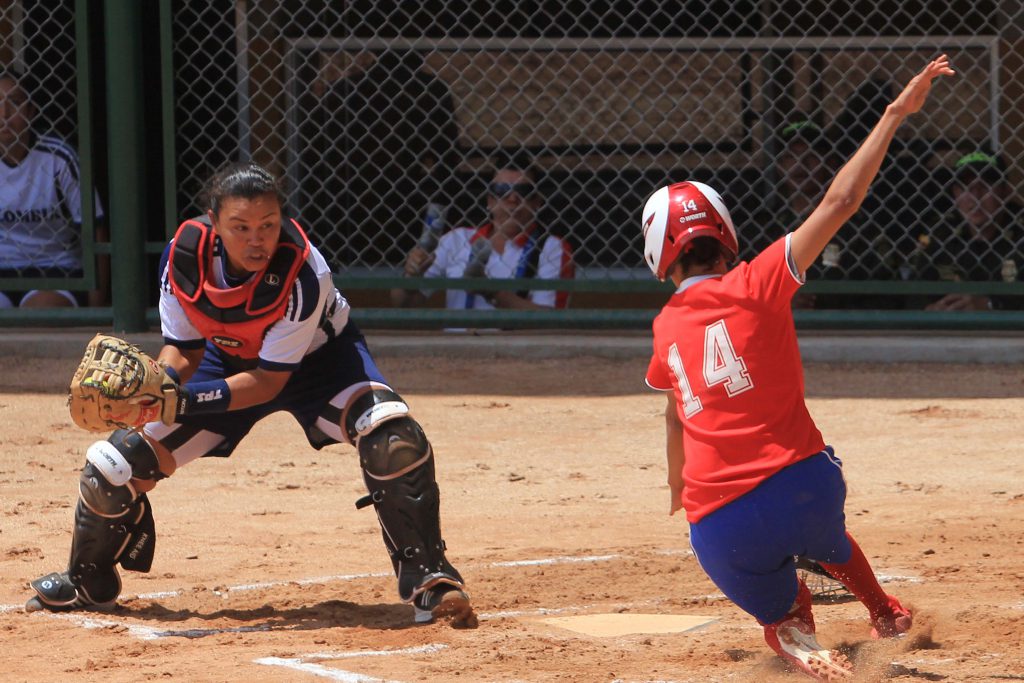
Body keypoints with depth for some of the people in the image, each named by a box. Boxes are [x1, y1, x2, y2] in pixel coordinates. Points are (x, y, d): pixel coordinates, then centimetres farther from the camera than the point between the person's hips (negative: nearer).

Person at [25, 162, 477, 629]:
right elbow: (182, 349, -12)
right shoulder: (184, 258, -26)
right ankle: (88, 581, 26)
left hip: (315, 359, -3)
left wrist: (185, 400, -44)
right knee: (115, 463, -3)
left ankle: (426, 578, -20)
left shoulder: (302, 274, -37)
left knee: (391, 437, -33)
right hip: (228, 361, 4)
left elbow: (269, 381, -32)